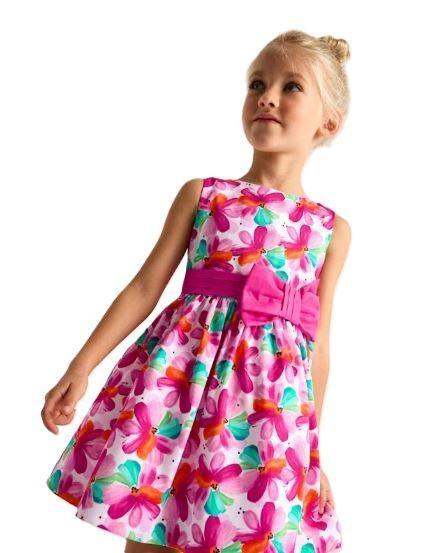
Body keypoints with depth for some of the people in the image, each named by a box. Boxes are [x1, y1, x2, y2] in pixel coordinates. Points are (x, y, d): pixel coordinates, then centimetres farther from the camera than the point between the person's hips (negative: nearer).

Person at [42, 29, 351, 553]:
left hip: (270, 394, 0)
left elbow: (317, 345, 10)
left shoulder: (332, 230, 9)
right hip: (183, 371, 0)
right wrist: (81, 365, -2)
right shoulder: (201, 194, 8)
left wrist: (313, 452, 11)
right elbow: (145, 287, 5)